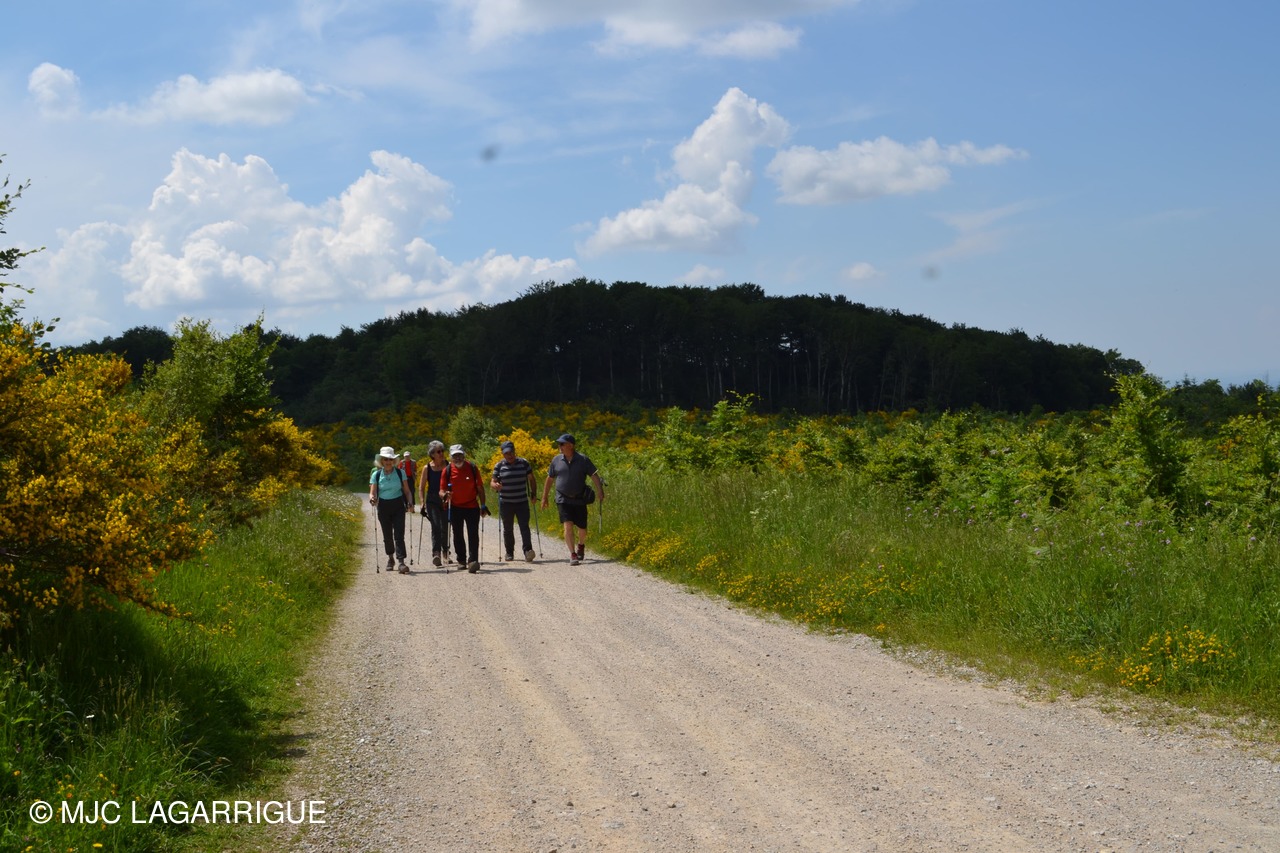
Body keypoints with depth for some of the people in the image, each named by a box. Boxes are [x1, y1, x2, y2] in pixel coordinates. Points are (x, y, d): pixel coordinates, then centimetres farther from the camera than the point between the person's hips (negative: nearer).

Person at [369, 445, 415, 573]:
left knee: (399, 535, -11)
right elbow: (373, 493, -1)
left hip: (398, 506, -1)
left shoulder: (400, 473, 1)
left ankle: (401, 562, -18)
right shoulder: (376, 475, 0)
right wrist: (372, 499, -25)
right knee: (387, 535, 10)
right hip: (383, 506, 1)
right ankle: (390, 558, 32)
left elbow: (407, 491, 5)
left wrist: (410, 503, -12)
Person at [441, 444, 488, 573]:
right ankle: (461, 560, 25)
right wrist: (445, 495, -27)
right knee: (458, 536, 11)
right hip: (455, 508, 2)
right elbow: (442, 491, -3)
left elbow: (480, 488, 2)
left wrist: (483, 506, 1)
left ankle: (473, 561, -15)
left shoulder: (472, 467, -6)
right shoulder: (447, 470, -5)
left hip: (472, 507, -2)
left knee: (473, 535, -11)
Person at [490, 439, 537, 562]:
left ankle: (528, 551, -20)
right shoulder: (499, 466, 0)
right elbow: (492, 481, 0)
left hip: (522, 502, -1)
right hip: (505, 503, 1)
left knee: (524, 526, -12)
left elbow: (531, 479, 10)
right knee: (508, 529, 9)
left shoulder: (523, 463, 2)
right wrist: (495, 485, -24)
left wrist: (533, 493, 3)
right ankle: (509, 553, 21)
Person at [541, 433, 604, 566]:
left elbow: (594, 476, -8)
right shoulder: (556, 460, 2)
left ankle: (581, 546, 39)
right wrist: (544, 498, 14)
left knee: (582, 529, 7)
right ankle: (573, 555, -13)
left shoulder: (583, 459, -4)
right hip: (563, 499, 0)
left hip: (579, 500, 0)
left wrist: (600, 491, -23)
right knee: (568, 525, -15)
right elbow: (549, 479, 13)